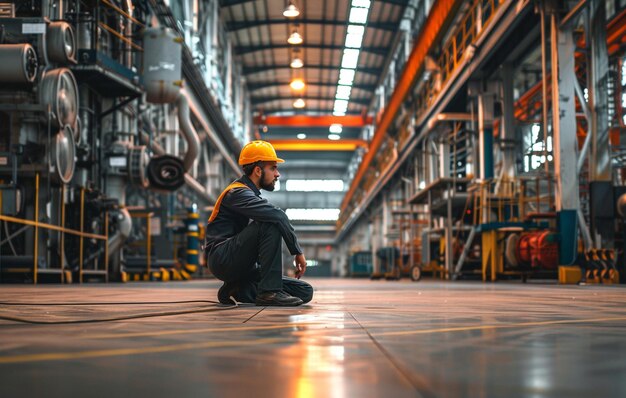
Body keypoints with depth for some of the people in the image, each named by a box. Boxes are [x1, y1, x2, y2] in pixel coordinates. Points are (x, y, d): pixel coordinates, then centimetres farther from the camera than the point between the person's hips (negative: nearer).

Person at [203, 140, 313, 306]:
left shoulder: (251, 195, 21)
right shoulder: (238, 193, -11)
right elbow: (278, 215, -27)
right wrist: (297, 251, -21)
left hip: (244, 267, 9)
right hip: (222, 259, -9)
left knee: (305, 292, -3)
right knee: (272, 224, -27)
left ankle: (239, 289, 2)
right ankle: (269, 292, -25)